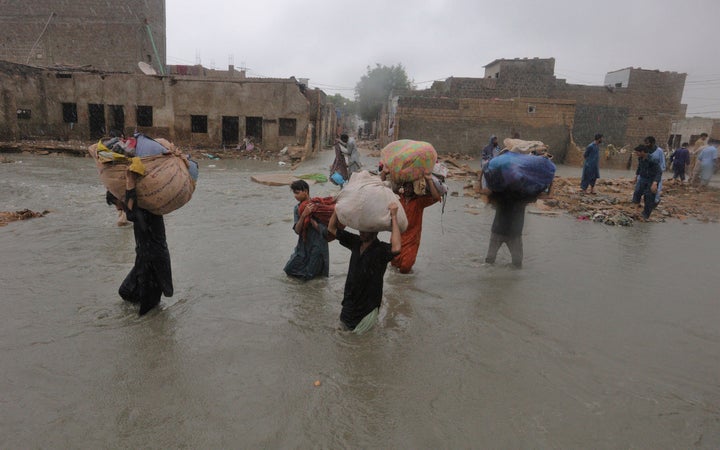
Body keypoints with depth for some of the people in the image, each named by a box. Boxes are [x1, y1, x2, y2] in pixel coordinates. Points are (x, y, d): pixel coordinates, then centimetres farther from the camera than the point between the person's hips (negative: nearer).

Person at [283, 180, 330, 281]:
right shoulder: (297, 208, 1)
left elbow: (324, 230, -18)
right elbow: (297, 230, -9)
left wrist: (310, 216, -23)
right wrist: (303, 215, -24)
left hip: (317, 247, -5)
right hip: (303, 247, 6)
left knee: (307, 276, -4)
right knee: (289, 270, 9)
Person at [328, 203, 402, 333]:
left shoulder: (381, 249, -23)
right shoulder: (356, 242, -6)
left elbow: (396, 248, -47)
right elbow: (331, 228, 0)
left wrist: (394, 216, -44)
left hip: (369, 302, -6)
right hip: (350, 299, 6)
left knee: (358, 331, 11)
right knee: (344, 325, 22)